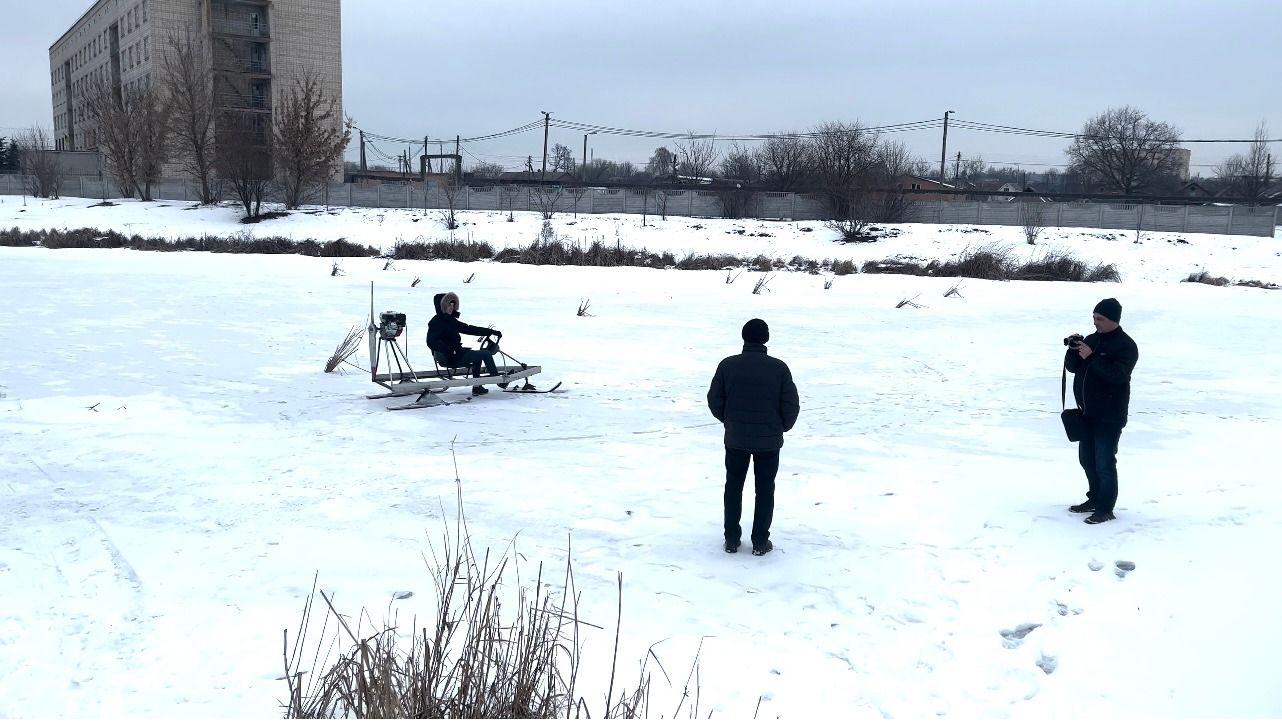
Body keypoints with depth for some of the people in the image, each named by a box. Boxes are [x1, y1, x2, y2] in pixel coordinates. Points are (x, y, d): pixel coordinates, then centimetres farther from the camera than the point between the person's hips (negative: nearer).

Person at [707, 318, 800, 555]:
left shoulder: (728, 365, -8)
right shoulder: (779, 368, -11)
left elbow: (714, 400, -3)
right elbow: (791, 405, -8)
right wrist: (783, 426, 12)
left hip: (735, 438, 1)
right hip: (769, 440, -1)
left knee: (734, 485, 16)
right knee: (765, 489, 11)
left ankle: (731, 539, 19)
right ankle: (760, 542, 15)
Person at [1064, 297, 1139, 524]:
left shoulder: (1125, 345, -11)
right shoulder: (1091, 339, 11)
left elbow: (1118, 374, -25)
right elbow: (1071, 367, 10)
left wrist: (1091, 357, -28)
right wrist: (1073, 349, -9)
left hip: (1109, 416, -8)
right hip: (1087, 412, 8)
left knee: (1104, 464, -6)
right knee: (1087, 459, 17)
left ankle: (1105, 509, 2)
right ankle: (1095, 499, 32)